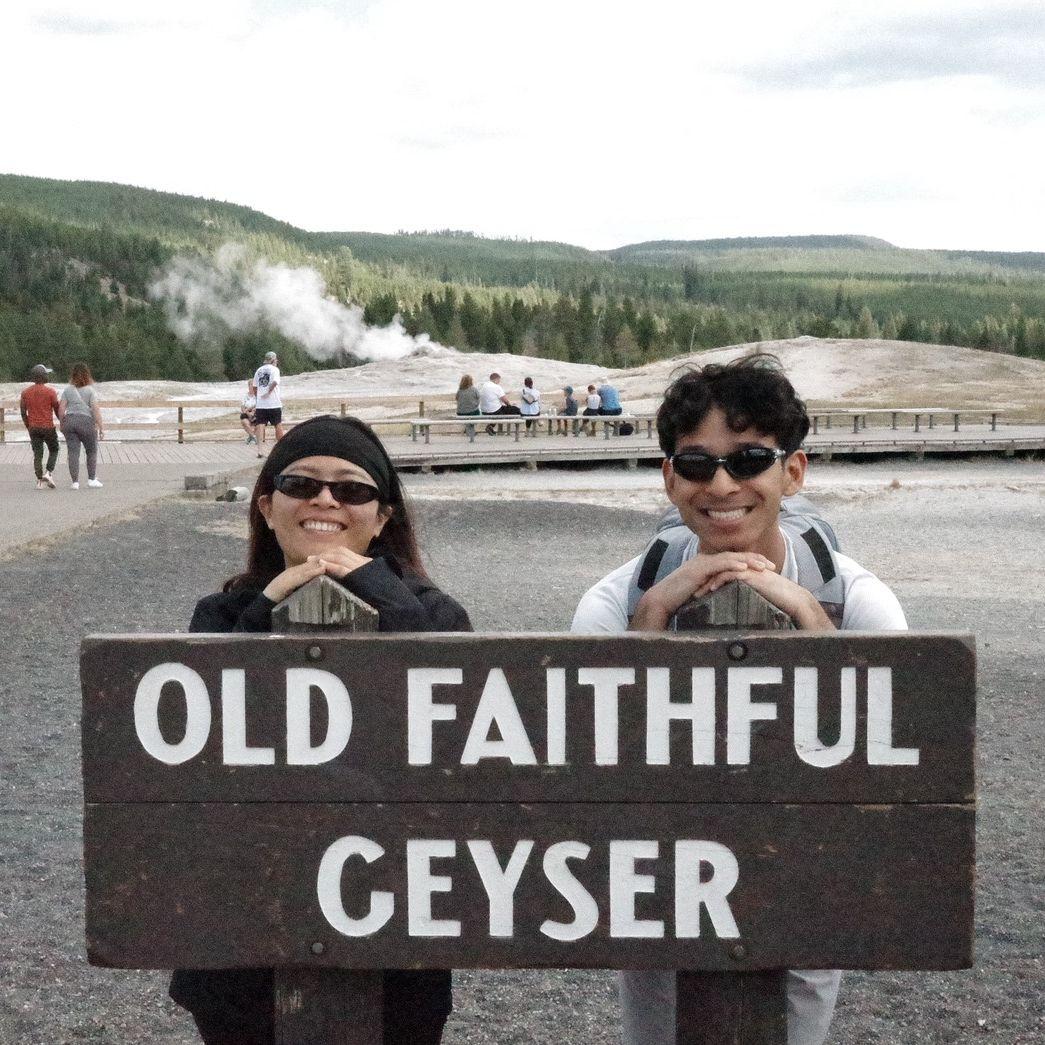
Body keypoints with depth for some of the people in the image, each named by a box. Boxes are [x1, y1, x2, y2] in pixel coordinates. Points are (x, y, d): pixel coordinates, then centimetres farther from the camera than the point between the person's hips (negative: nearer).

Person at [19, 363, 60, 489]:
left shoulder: (25, 392, 3)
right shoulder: (50, 392, -9)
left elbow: (23, 412, 7)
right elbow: (57, 410, -3)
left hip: (33, 428, 3)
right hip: (48, 427, -3)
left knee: (37, 454, 7)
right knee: (53, 450, 15)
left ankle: (40, 480, 3)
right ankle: (48, 473, -2)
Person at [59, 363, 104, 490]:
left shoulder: (67, 389, 4)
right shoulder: (90, 390, -4)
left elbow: (61, 409, 2)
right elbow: (96, 409, -9)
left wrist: (62, 423, 14)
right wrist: (100, 428, -6)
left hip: (70, 421, 3)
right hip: (86, 422, -3)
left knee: (73, 452, 3)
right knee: (91, 451, 13)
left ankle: (75, 481, 1)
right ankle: (92, 479, 13)